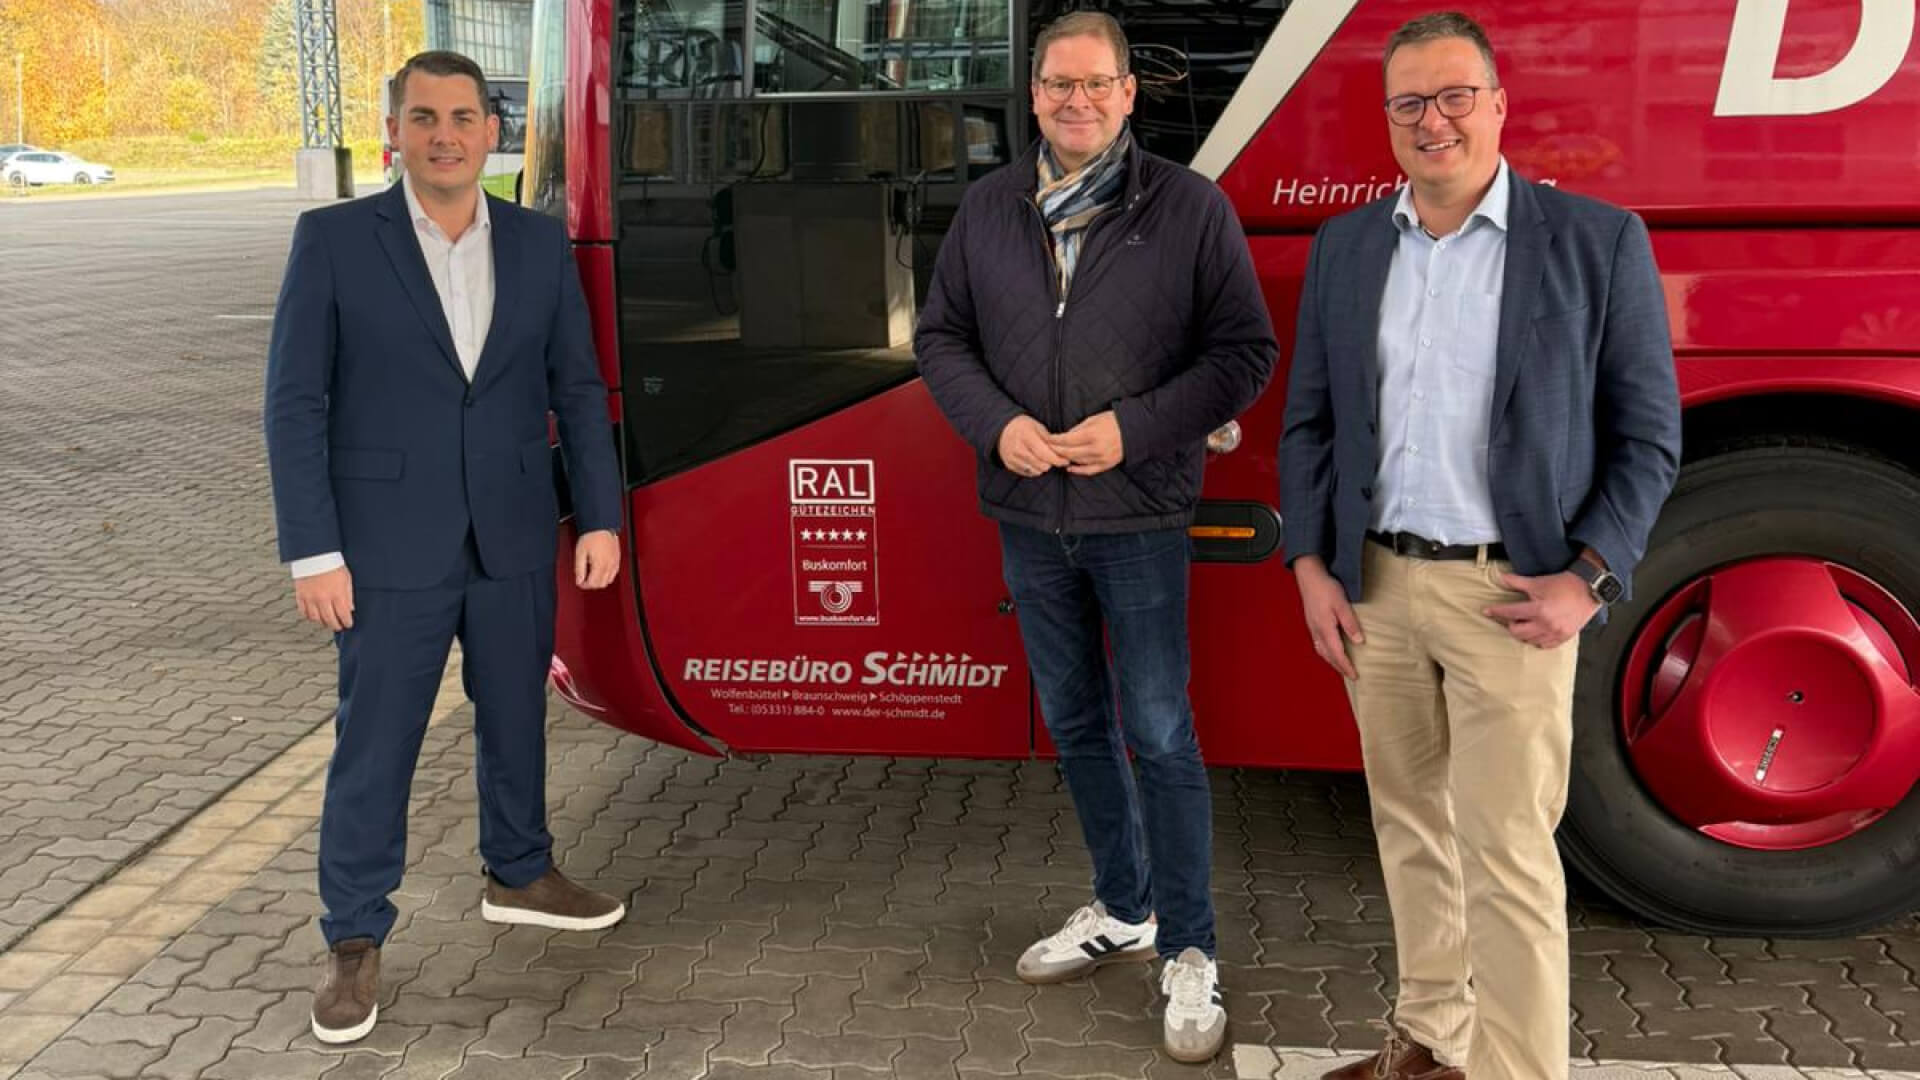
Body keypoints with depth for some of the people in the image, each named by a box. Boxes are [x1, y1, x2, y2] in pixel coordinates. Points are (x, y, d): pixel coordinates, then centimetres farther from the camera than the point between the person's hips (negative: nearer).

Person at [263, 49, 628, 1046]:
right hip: (390, 547, -3)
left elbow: (577, 391, 7)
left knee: (517, 718, 18)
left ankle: (518, 876, 39)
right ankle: (355, 940, 19)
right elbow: (294, 402, -7)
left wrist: (599, 516, 0)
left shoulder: (540, 245, 3)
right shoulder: (333, 240, -6)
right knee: (373, 745, 4)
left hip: (515, 543, 4)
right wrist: (312, 552, -12)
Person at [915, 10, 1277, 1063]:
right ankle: (1122, 908, 33)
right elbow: (941, 336, 9)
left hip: (1139, 514, -4)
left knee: (1160, 736, -1)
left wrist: (1133, 429, -17)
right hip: (1028, 516, 5)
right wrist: (997, 425, -9)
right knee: (1074, 724, 15)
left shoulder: (1190, 208, -6)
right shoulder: (988, 208, 5)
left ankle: (1188, 954, 11)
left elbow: (1243, 349, -6)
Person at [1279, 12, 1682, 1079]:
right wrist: (1312, 566, 3)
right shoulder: (1346, 247, 8)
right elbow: (1309, 420, 11)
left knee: (1506, 854, -5)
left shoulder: (1599, 241, -4)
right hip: (1375, 587, 4)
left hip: (1511, 592, -4)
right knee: (1412, 829, 14)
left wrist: (1588, 580, -11)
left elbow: (1648, 432, -2)